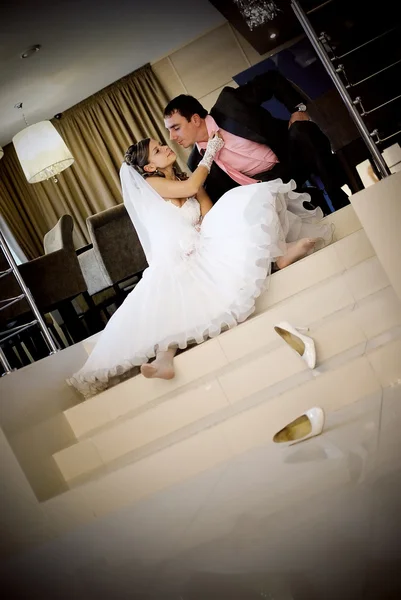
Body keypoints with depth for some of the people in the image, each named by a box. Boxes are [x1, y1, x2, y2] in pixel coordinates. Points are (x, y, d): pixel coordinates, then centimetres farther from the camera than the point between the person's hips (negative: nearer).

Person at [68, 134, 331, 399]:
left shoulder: (189, 179, 19)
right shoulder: (150, 183, 5)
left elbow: (210, 215, 6)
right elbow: (190, 188, -10)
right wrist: (210, 152, 0)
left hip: (206, 249, 4)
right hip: (177, 259, -3)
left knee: (243, 202, -16)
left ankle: (280, 255, -26)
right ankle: (166, 356, -49)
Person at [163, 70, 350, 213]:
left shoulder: (228, 103, -12)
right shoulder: (198, 162, -3)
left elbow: (272, 80, -2)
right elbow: (217, 197, 6)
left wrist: (298, 108, -15)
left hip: (293, 155, -1)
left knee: (302, 130, -34)